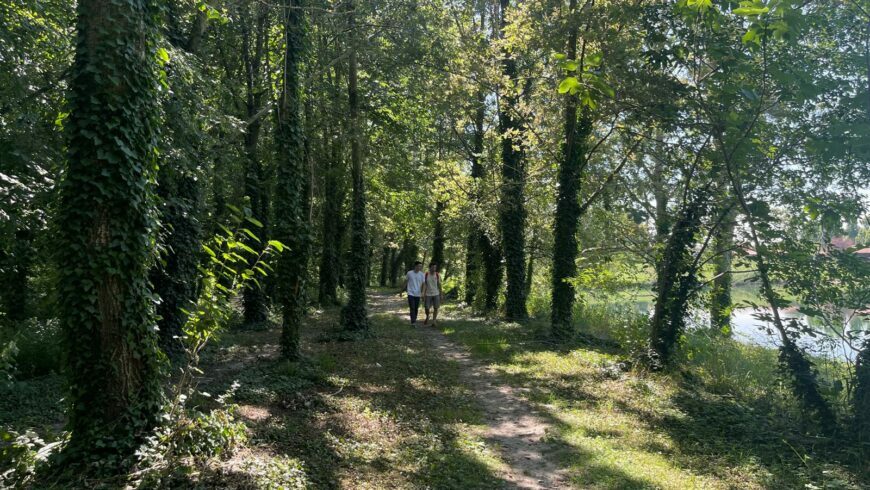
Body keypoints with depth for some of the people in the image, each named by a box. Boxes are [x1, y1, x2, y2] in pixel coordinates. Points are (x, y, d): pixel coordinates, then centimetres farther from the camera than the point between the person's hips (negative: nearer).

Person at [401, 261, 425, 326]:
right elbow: (405, 282, 7)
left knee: (416, 309, 9)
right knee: (412, 308, -11)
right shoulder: (409, 273, -4)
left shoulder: (422, 274, 0)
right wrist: (401, 291, 12)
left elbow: (423, 284, -2)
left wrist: (422, 292, -17)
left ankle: (414, 320, 23)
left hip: (418, 294, 2)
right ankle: (413, 322, -14)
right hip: (410, 293, -2)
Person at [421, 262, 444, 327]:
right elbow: (424, 285, -4)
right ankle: (427, 317, 28)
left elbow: (439, 285, 3)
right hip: (428, 294, 0)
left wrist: (441, 294, 3)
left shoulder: (438, 275, -2)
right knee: (426, 308, -2)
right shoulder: (426, 275, -3)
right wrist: (423, 294, -13)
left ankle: (434, 321, 7)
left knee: (435, 308, -2)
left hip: (436, 294, 0)